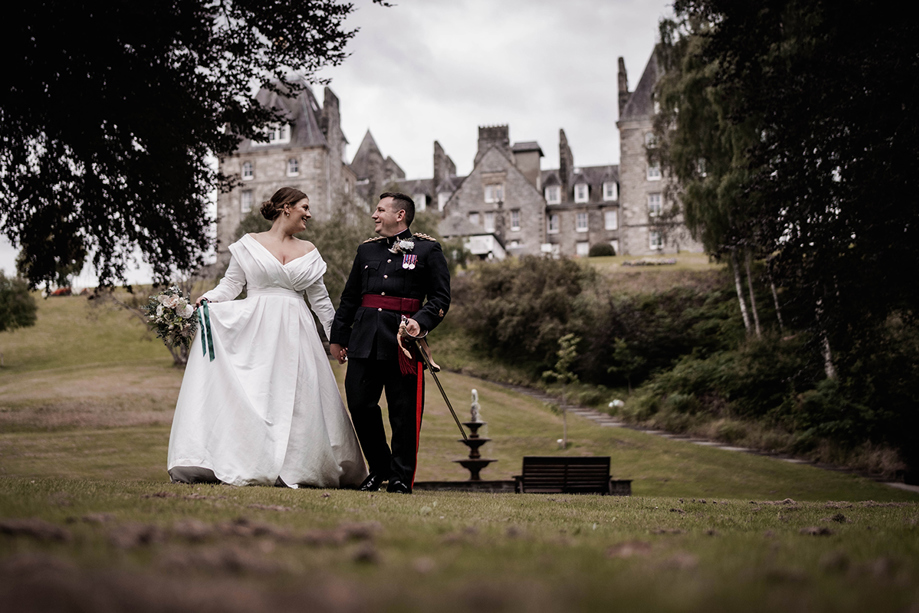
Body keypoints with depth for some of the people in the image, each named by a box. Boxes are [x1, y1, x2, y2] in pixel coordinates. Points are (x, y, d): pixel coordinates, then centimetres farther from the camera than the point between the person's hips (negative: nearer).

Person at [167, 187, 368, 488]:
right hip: (255, 332, -3)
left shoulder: (308, 251, 13)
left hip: (295, 334, 3)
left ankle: (294, 468, 5)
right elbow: (230, 285, 5)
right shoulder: (249, 244, 5)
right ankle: (243, 465, -5)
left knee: (296, 399, -2)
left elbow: (320, 299, 17)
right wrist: (206, 299, -13)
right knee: (249, 394, -9)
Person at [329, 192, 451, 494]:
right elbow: (349, 297, 22)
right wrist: (338, 336, 20)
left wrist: (422, 321, -16)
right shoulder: (366, 249, 18)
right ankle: (379, 468, 20)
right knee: (359, 404, 2)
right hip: (364, 340, 5)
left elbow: (440, 298, 0)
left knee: (404, 412, -2)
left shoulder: (428, 249, 5)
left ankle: (401, 478, 10)